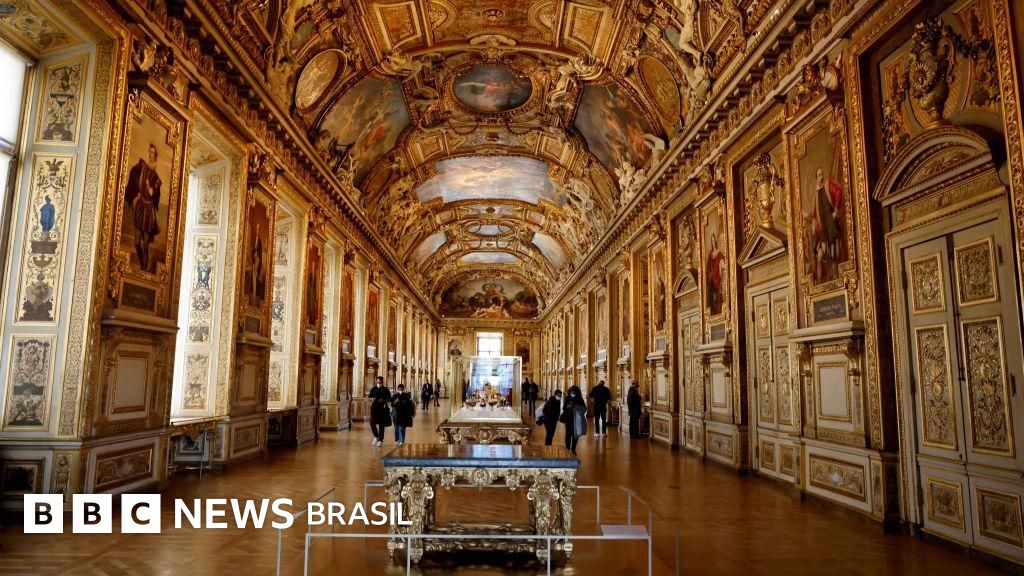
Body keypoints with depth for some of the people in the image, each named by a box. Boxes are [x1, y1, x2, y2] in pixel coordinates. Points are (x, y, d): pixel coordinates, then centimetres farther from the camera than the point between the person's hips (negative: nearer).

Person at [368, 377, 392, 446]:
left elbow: (389, 399, 1)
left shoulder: (386, 390, 0)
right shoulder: (373, 389, 6)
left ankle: (380, 440, 11)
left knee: (381, 425, 2)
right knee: (372, 423, -6)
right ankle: (376, 436, 19)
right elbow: (369, 397, 11)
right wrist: (371, 399, -11)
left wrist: (383, 400, -16)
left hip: (382, 408, -2)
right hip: (374, 408, 2)